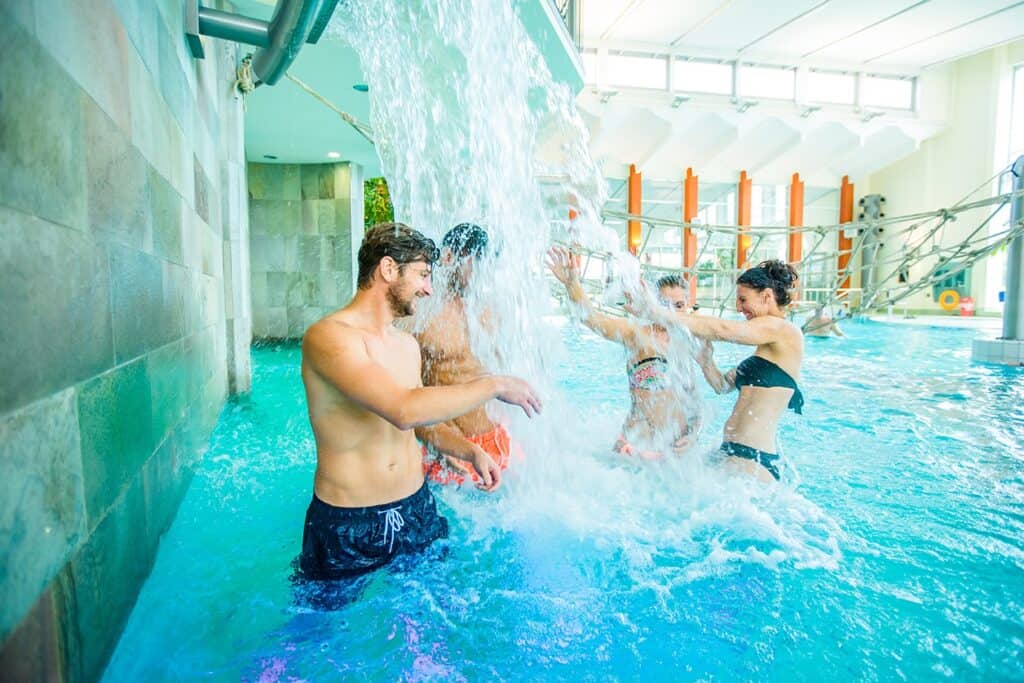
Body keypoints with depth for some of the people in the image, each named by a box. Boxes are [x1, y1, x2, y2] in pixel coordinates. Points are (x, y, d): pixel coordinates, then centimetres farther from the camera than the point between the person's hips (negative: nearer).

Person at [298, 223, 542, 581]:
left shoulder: (407, 344, 7)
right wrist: (495, 385, -24)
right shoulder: (328, 336, -20)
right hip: (348, 526, -6)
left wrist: (472, 452, 5)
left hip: (417, 509, 7)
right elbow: (404, 410, -34)